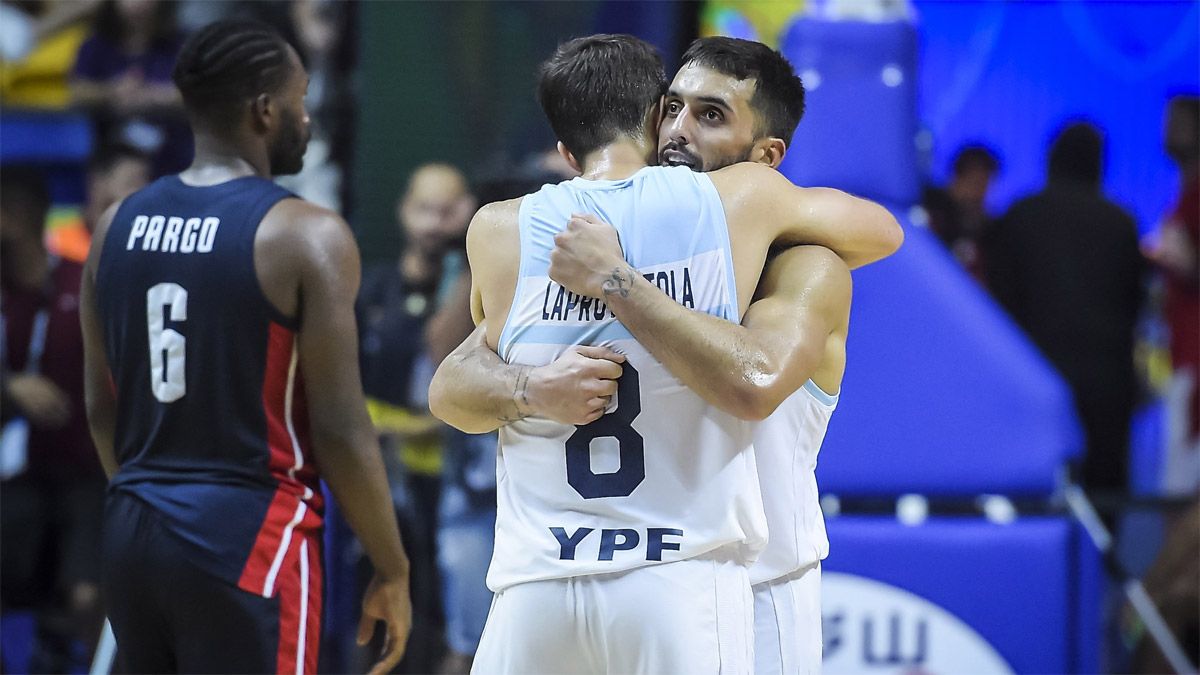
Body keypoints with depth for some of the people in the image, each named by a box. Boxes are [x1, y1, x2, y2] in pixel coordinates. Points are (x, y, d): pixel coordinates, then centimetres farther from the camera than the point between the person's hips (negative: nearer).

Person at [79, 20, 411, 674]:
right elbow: (340, 430, -11)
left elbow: (102, 407, 14)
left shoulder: (117, 226, 7)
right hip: (248, 543, -6)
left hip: (131, 536, 6)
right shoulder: (306, 238, -11)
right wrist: (393, 570, -1)